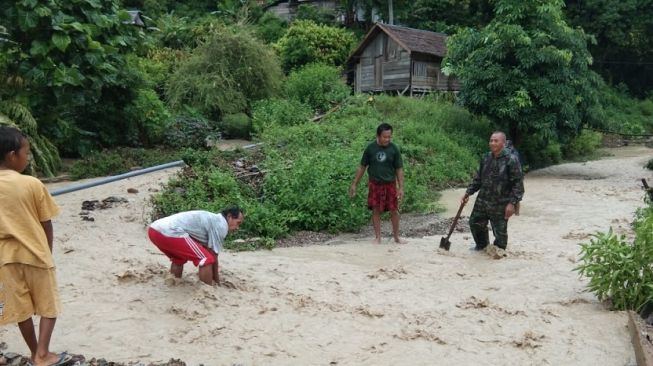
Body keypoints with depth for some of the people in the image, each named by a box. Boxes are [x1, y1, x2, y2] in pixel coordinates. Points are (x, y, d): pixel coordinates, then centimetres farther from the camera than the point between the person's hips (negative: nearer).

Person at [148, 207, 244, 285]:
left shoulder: (210, 219, 28)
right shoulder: (221, 224, 0)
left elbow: (206, 250, 34)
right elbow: (213, 256, 3)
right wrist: (216, 280, 16)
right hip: (168, 232, -10)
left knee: (179, 258, 34)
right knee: (207, 259, -4)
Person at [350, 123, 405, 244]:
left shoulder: (394, 149, -5)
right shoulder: (370, 148, -5)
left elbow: (399, 169, -1)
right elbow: (362, 167, 2)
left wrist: (401, 187, -6)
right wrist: (354, 184, 1)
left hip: (390, 184, 0)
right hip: (374, 184, 0)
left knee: (394, 210, 2)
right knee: (376, 211, 2)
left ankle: (396, 237, 18)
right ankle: (378, 237, 13)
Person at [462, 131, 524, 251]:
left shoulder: (511, 160, -14)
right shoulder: (486, 158, 5)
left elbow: (518, 183, -15)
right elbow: (478, 178, 15)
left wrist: (512, 203, -20)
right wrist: (468, 193, 9)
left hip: (500, 204, -6)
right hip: (482, 200, 6)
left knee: (500, 231, 5)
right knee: (475, 223, 15)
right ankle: (482, 244, 40)